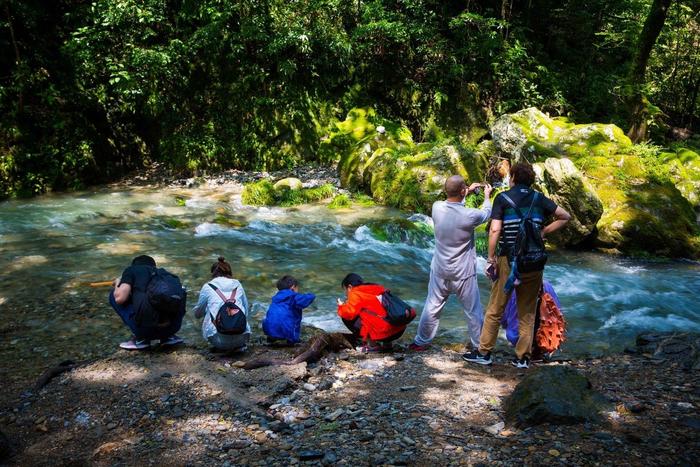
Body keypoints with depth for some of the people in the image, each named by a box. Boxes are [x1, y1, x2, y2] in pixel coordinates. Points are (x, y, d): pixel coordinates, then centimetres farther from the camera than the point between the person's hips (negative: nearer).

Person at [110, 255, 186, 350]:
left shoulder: (131, 270, 15)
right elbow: (183, 307, 30)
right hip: (173, 327, 4)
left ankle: (141, 339, 12)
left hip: (147, 328, -4)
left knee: (114, 295, 20)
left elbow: (120, 298, -1)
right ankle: (168, 337, 18)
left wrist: (117, 284, 23)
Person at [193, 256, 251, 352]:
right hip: (242, 337, 2)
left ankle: (219, 346, 13)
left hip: (219, 339, -2)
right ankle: (239, 346, 15)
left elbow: (197, 314, 23)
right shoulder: (237, 284, 16)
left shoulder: (208, 287, 10)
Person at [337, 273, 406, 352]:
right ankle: (386, 343, 18)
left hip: (383, 331, -8)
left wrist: (341, 307, 13)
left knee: (346, 318, 3)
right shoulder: (377, 288, 24)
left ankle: (372, 344, 1)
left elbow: (350, 313, -10)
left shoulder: (355, 293, 0)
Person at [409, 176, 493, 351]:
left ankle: (421, 341, 29)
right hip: (463, 274, -4)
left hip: (440, 271, 4)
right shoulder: (469, 215, -23)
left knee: (432, 307, 17)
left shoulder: (437, 207, -12)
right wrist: (487, 196, 20)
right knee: (474, 312, 12)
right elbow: (486, 213, 2)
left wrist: (468, 192, 20)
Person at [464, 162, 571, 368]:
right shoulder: (539, 198, 7)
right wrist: (544, 231, 10)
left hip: (509, 260, -3)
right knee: (528, 313, 11)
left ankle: (484, 352, 13)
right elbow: (565, 217, 9)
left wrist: (490, 258, -7)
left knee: (495, 310, 8)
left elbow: (495, 230, -11)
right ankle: (523, 357, 14)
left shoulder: (503, 198, -2)